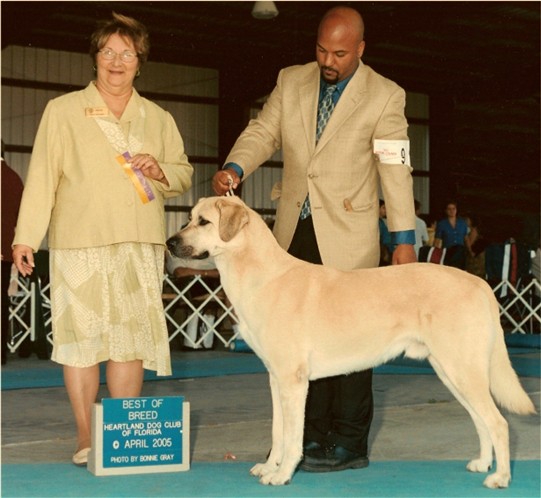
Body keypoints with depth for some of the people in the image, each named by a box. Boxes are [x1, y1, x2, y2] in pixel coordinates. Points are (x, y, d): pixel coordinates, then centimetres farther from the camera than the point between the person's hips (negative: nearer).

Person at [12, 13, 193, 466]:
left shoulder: (158, 119, 17)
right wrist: (26, 237, -4)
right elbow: (42, 177, 3)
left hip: (140, 244, 2)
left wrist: (160, 171, -3)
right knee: (82, 336, -4)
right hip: (80, 245, -2)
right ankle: (86, 438, 5)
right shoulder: (63, 111, 8)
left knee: (132, 337, -1)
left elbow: (184, 174, 20)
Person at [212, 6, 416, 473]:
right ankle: (313, 435, 17)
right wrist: (234, 168, -12)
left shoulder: (385, 96, -2)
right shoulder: (291, 82, 9)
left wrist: (404, 237, -7)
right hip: (295, 231, 5)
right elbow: (262, 133, 9)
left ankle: (349, 442, 5)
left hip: (347, 236, -4)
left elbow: (395, 168, -5)